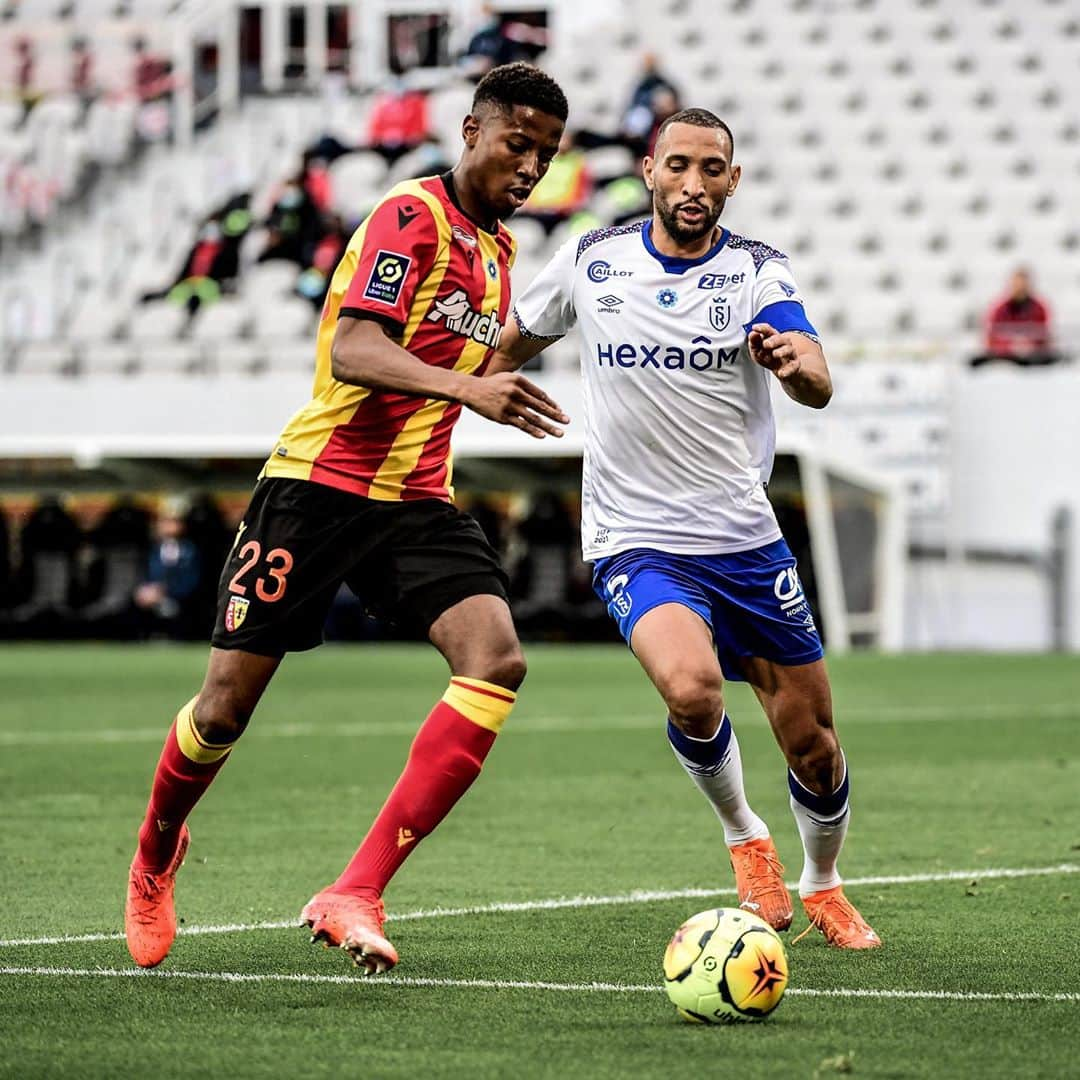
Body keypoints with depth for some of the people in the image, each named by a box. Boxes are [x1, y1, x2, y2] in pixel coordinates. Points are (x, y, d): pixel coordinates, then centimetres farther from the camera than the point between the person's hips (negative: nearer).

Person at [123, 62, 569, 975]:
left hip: (416, 500, 7)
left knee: (497, 658, -20)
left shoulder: (497, 245, 14)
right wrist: (468, 387, -37)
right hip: (319, 480, -6)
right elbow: (352, 352, -25)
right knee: (229, 702, 1)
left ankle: (354, 896, -21)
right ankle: (156, 856, 35)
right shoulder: (412, 215, -12)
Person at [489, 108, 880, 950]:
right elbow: (510, 345, 20)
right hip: (635, 541, -1)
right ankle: (744, 839, 1)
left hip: (746, 537, 1)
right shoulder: (590, 262, 0)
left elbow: (818, 387, -24)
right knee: (691, 687, -29)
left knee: (812, 743, 4)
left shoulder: (758, 271, -5)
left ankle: (823, 886, 36)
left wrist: (794, 363, -44)